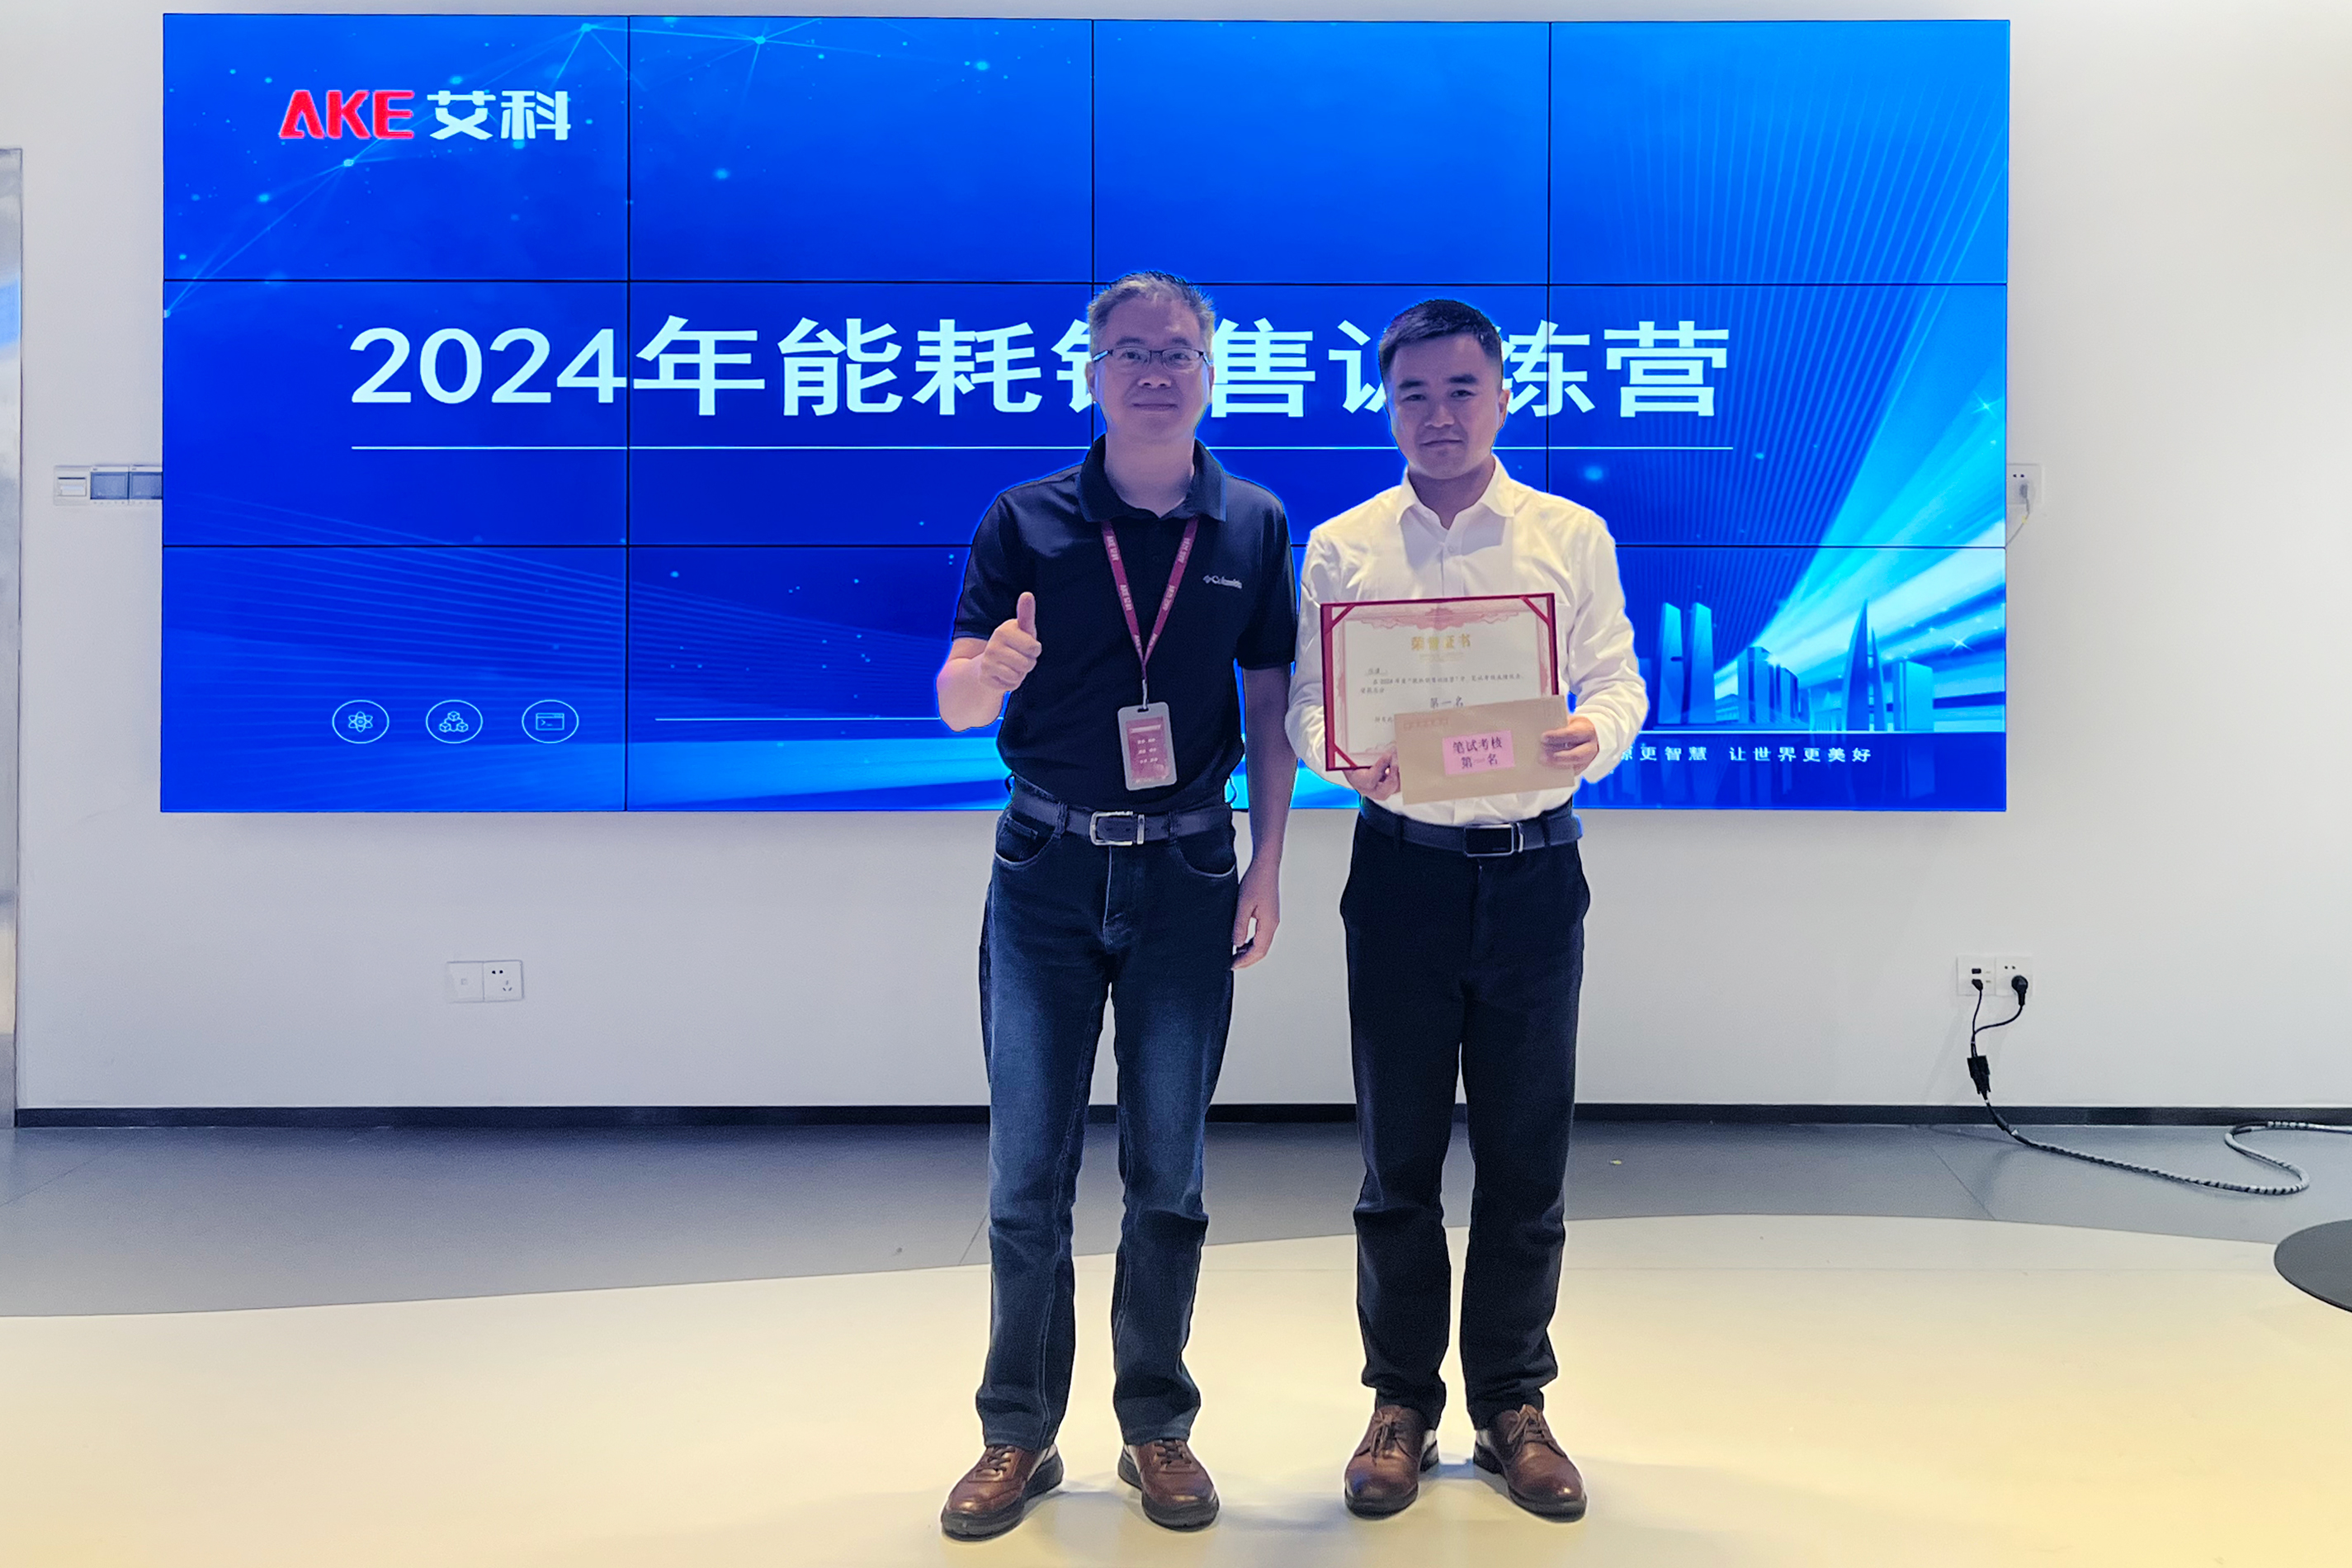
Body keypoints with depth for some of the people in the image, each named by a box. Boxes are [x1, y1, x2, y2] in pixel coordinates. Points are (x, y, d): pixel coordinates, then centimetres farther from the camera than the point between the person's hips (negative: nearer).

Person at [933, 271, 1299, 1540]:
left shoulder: (1254, 527, 4)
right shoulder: (1027, 521, 1)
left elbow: (1271, 707, 8)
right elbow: (954, 703, -1)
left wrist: (1267, 869, 2)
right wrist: (991, 669, -24)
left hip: (1186, 874, 1)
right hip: (1047, 868, 0)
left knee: (1168, 1169, 8)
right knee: (1026, 1169, 4)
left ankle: (1158, 1430, 23)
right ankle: (1017, 1436, 18)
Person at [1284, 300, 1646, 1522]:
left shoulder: (1572, 537, 7)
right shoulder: (1340, 548, 6)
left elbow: (1619, 681, 6)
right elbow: (1307, 708, 5)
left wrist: (1595, 735, -16)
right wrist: (1349, 754, -17)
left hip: (1533, 871, 1)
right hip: (1403, 863, 0)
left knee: (1526, 1156, 6)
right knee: (1398, 1154, 6)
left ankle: (1513, 1406, 23)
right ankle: (1402, 1405, 22)